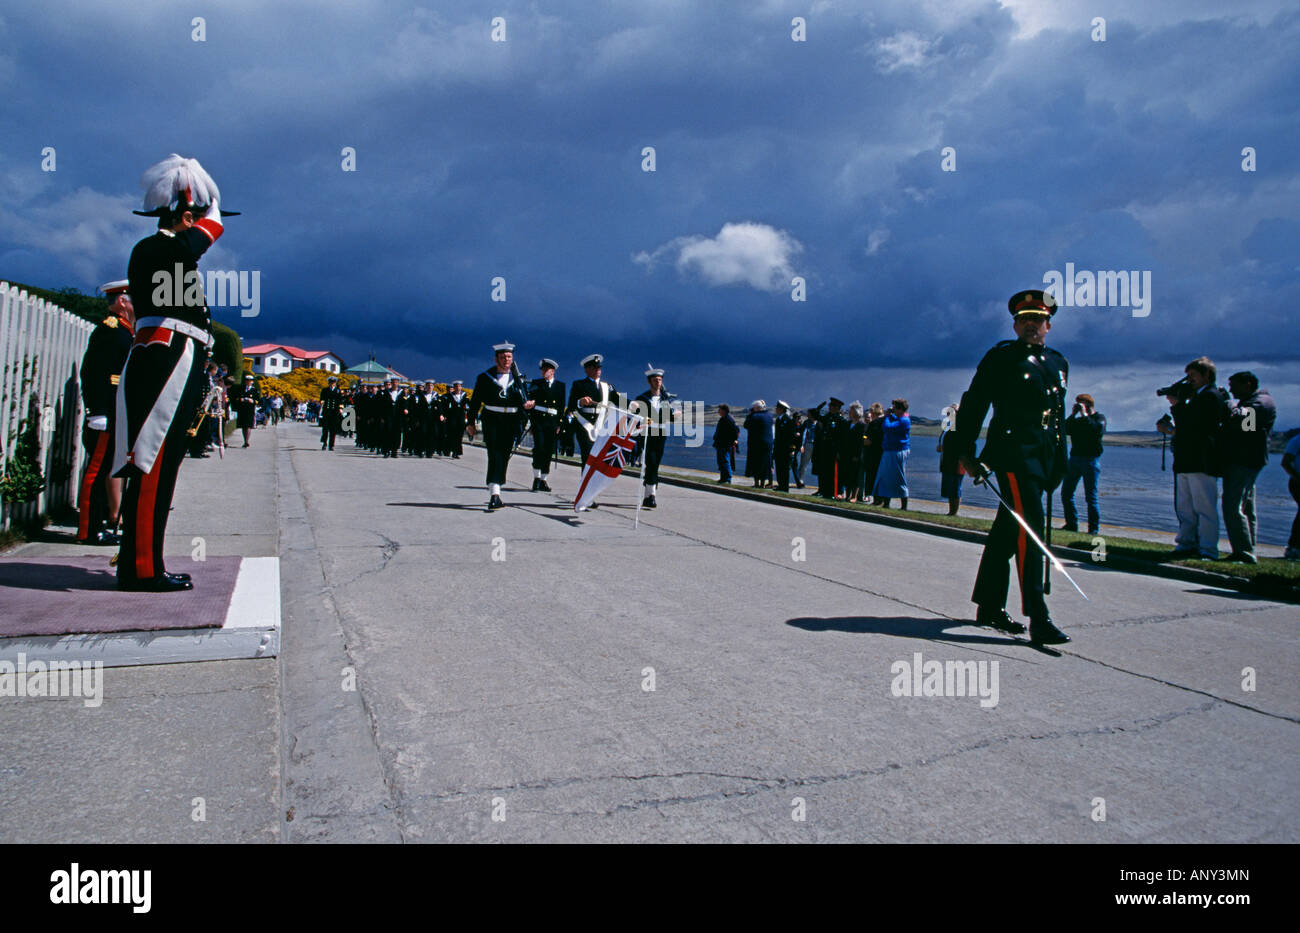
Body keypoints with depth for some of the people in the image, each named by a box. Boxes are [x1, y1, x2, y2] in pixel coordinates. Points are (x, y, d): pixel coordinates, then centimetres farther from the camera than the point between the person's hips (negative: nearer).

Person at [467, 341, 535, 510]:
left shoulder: (518, 377, 10)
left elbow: (524, 400, 11)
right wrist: (471, 422, 6)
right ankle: (495, 493, -22)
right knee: (495, 454, -14)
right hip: (491, 420, -3)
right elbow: (475, 401, 8)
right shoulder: (485, 377, 4)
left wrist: (527, 405, -13)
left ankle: (494, 492, 19)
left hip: (511, 422, 3)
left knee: (504, 457, 5)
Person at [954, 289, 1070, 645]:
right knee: (1029, 529, -14)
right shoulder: (1001, 358, -2)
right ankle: (1039, 621, -15)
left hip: (1044, 457, 7)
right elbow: (972, 405, -2)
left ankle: (990, 606, 25)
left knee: (1007, 532, 14)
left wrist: (1059, 461, 19)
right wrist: (965, 452, -6)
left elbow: (1058, 414, 23)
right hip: (1013, 452, -7)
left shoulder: (1058, 363, 18)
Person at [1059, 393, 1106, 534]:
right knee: (1066, 492, 4)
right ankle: (1071, 524, 14)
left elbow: (1097, 430, -18)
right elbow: (1066, 430, 4)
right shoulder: (1078, 420, 19)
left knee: (1091, 496, -6)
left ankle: (1094, 528, 0)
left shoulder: (1099, 417, 2)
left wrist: (1084, 415, -12)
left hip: (1091, 460, -6)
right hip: (1074, 458, 6)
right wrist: (1073, 414, 0)